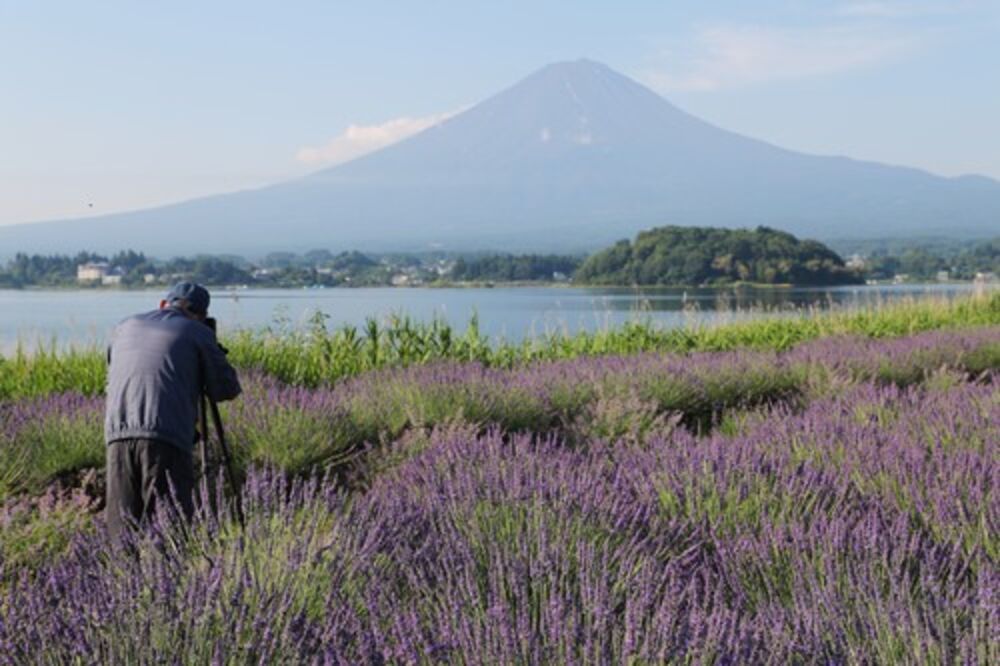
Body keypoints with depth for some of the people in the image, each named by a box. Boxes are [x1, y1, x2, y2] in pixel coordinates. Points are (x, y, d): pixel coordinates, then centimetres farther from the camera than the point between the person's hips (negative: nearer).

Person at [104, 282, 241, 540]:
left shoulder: (125, 327, 24)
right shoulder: (198, 333, 11)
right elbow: (227, 389, 12)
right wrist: (213, 351, 29)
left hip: (118, 434, 4)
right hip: (166, 440, -4)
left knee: (122, 529, 6)